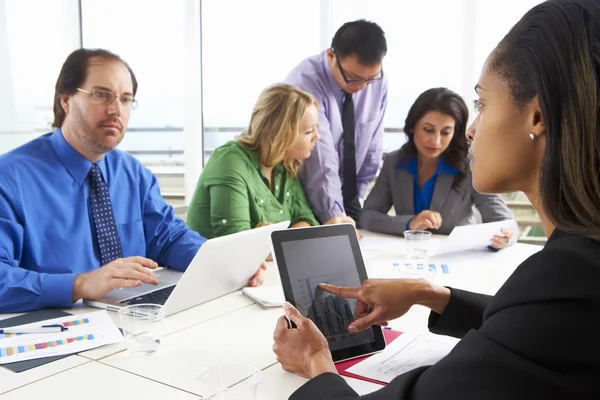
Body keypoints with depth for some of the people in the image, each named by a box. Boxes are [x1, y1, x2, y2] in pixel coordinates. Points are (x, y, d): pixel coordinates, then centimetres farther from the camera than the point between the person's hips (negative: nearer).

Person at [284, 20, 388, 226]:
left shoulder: (378, 80, -8)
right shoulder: (305, 83, -25)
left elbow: (372, 147, 1)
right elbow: (321, 162, -30)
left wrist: (356, 196, 2)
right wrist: (335, 219, -32)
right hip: (305, 198, -4)